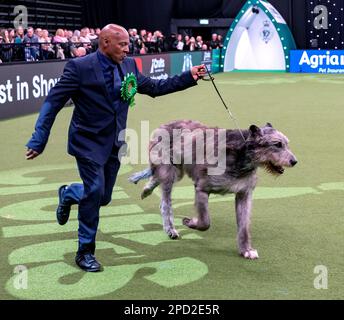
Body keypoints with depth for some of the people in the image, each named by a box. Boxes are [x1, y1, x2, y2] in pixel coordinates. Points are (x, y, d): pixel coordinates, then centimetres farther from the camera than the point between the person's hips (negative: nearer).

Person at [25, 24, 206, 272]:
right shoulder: (79, 67, -15)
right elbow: (53, 103, -14)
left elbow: (154, 87, 11)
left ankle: (68, 194, 44)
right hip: (89, 142, -6)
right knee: (95, 191, -12)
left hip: (114, 144, 6)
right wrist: (39, 141, -18)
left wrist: (189, 77, 1)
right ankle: (85, 252, 7)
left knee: (103, 196, 11)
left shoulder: (128, 66, 2)